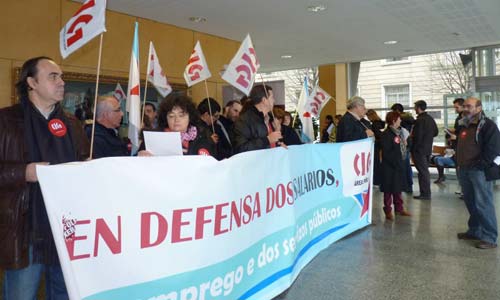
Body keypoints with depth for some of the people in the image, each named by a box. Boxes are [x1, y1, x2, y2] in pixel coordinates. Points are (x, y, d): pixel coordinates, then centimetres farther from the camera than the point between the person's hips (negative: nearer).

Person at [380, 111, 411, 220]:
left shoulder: (399, 132, 10)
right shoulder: (386, 135, -16)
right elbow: (386, 153, -19)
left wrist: (405, 144, 3)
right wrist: (396, 164, -19)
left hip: (399, 165, 8)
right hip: (390, 166, -8)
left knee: (398, 187, 17)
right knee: (389, 189, 2)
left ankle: (399, 208, 28)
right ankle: (388, 210, 12)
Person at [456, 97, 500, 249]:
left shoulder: (487, 125, -8)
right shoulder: (464, 126, 17)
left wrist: (481, 165, -17)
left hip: (480, 171, -8)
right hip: (464, 170, 8)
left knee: (483, 204, -8)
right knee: (470, 202, 15)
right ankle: (475, 230, 28)